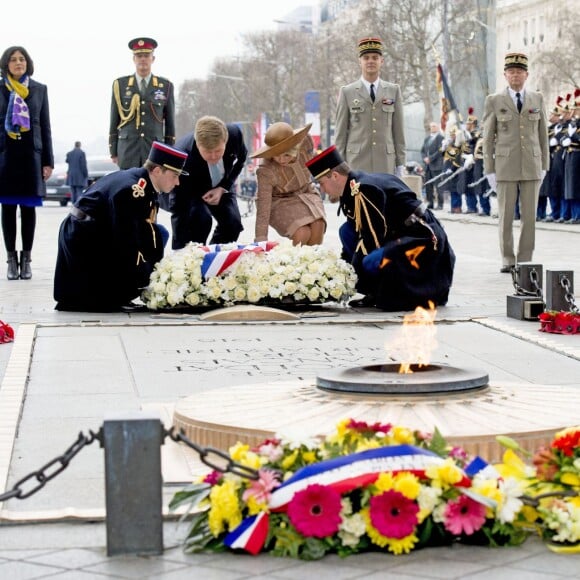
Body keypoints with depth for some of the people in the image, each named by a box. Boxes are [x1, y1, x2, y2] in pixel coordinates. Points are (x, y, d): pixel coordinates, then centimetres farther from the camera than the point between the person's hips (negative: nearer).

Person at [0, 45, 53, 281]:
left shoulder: (39, 89, 9)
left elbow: (45, 127, 9)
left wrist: (48, 161, 3)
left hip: (31, 154, 1)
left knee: (28, 208, 3)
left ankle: (26, 259, 9)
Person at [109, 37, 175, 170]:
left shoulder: (166, 86, 8)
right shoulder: (120, 84, 8)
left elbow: (170, 123, 10)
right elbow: (114, 121, 10)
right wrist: (113, 152, 6)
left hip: (155, 149, 0)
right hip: (128, 149, 0)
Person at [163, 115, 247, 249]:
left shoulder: (234, 134, -31)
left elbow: (241, 158, -5)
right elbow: (178, 209, -38)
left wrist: (223, 188, -17)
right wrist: (180, 251, -42)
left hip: (218, 187, 4)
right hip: (187, 189, -4)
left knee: (233, 223, -15)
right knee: (201, 218, -30)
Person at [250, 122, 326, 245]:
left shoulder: (305, 142, -20)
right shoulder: (266, 172, -31)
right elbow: (263, 208, -30)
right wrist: (260, 240, -34)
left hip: (306, 193, 4)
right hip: (280, 203, -4)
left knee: (318, 225, -26)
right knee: (302, 233, -29)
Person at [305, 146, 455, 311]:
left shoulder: (362, 191, -20)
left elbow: (372, 241, -21)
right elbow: (364, 235, 16)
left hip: (423, 243, -11)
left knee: (371, 263, -33)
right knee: (347, 231, 7)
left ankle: (426, 293, -8)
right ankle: (377, 293, 4)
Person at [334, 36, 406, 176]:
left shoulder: (394, 91, 10)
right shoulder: (347, 92, 5)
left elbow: (398, 130, 10)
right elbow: (340, 133, 5)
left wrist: (400, 164, 6)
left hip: (385, 166, 2)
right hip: (356, 165, -2)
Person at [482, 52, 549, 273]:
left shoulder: (537, 99, 8)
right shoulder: (494, 101, 1)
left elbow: (542, 134, 11)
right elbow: (488, 138, 2)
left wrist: (544, 166, 6)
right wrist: (489, 170, -3)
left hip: (532, 167, 2)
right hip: (505, 167, -2)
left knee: (529, 215, 1)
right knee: (506, 216, 0)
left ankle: (525, 260, 9)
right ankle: (508, 260, 10)